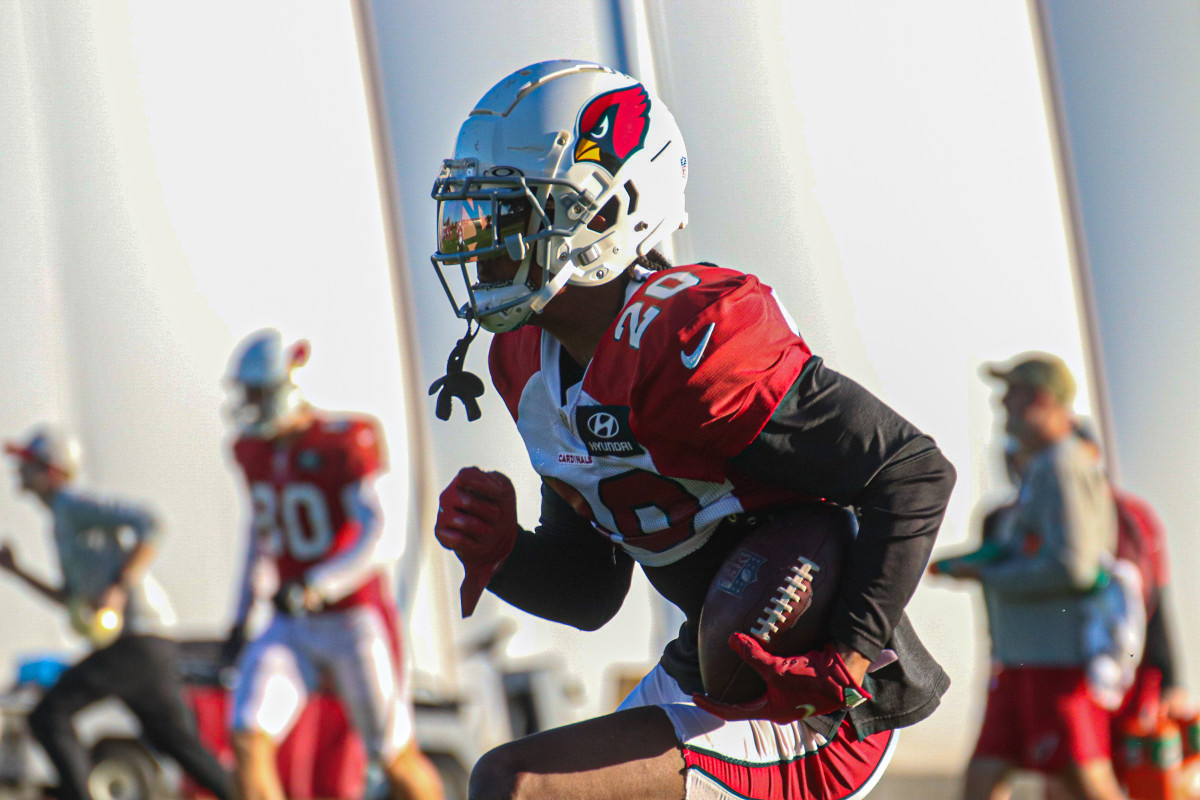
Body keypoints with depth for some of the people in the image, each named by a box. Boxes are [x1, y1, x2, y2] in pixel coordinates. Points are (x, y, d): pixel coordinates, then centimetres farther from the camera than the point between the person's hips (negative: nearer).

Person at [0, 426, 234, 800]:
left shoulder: (75, 503, -7)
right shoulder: (60, 519, 23)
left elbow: (149, 523, -19)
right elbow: (72, 598, 28)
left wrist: (119, 588, -23)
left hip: (136, 638, -10)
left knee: (48, 716, -12)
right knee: (175, 738, 16)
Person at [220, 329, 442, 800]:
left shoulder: (340, 445, -17)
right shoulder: (255, 450, 4)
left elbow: (377, 536, -26)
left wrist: (317, 586, -37)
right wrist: (242, 615, 18)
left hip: (355, 620, -5)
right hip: (292, 628, 6)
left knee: (396, 758, 7)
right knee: (248, 737, -14)